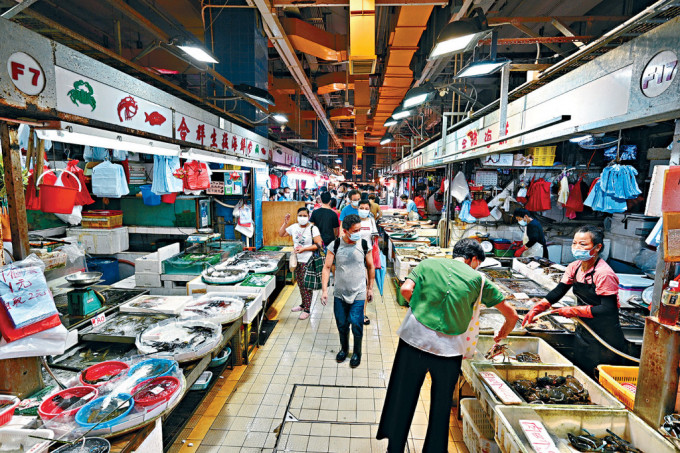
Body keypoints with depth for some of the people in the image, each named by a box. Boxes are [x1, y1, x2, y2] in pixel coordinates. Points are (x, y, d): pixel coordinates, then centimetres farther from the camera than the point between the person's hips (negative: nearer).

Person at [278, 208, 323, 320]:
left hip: (308, 261, -6)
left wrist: (304, 249, -21)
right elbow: (281, 234, 14)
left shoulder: (313, 228, -11)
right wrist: (285, 223, 0)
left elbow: (318, 244, -16)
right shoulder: (294, 227, 6)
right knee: (300, 284, 18)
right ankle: (303, 304, 35)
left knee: (307, 285, -1)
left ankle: (307, 310, 9)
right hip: (297, 260, 6)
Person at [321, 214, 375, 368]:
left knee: (356, 324, 1)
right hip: (340, 293, 1)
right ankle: (344, 348, 40)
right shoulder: (335, 245, -9)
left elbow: (371, 267, 4)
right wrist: (324, 290, -12)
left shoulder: (364, 245, -8)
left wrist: (370, 288, 8)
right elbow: (327, 267, -7)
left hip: (358, 294, -1)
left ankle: (357, 352, 27)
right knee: (341, 324, 14)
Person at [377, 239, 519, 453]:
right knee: (441, 407, 20)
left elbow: (406, 289, -6)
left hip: (415, 337, 1)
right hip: (449, 348, 0)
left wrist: (422, 307, 12)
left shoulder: (428, 263, 9)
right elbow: (512, 315, 12)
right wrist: (501, 335, 31)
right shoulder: (478, 278, 8)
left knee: (402, 398, 16)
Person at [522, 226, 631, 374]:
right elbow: (558, 291, -1)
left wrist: (574, 311, -20)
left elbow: (608, 309, -24)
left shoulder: (604, 274, -23)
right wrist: (536, 309, -12)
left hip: (604, 336, -7)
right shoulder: (575, 267, -1)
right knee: (580, 371, 20)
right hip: (583, 331, 7)